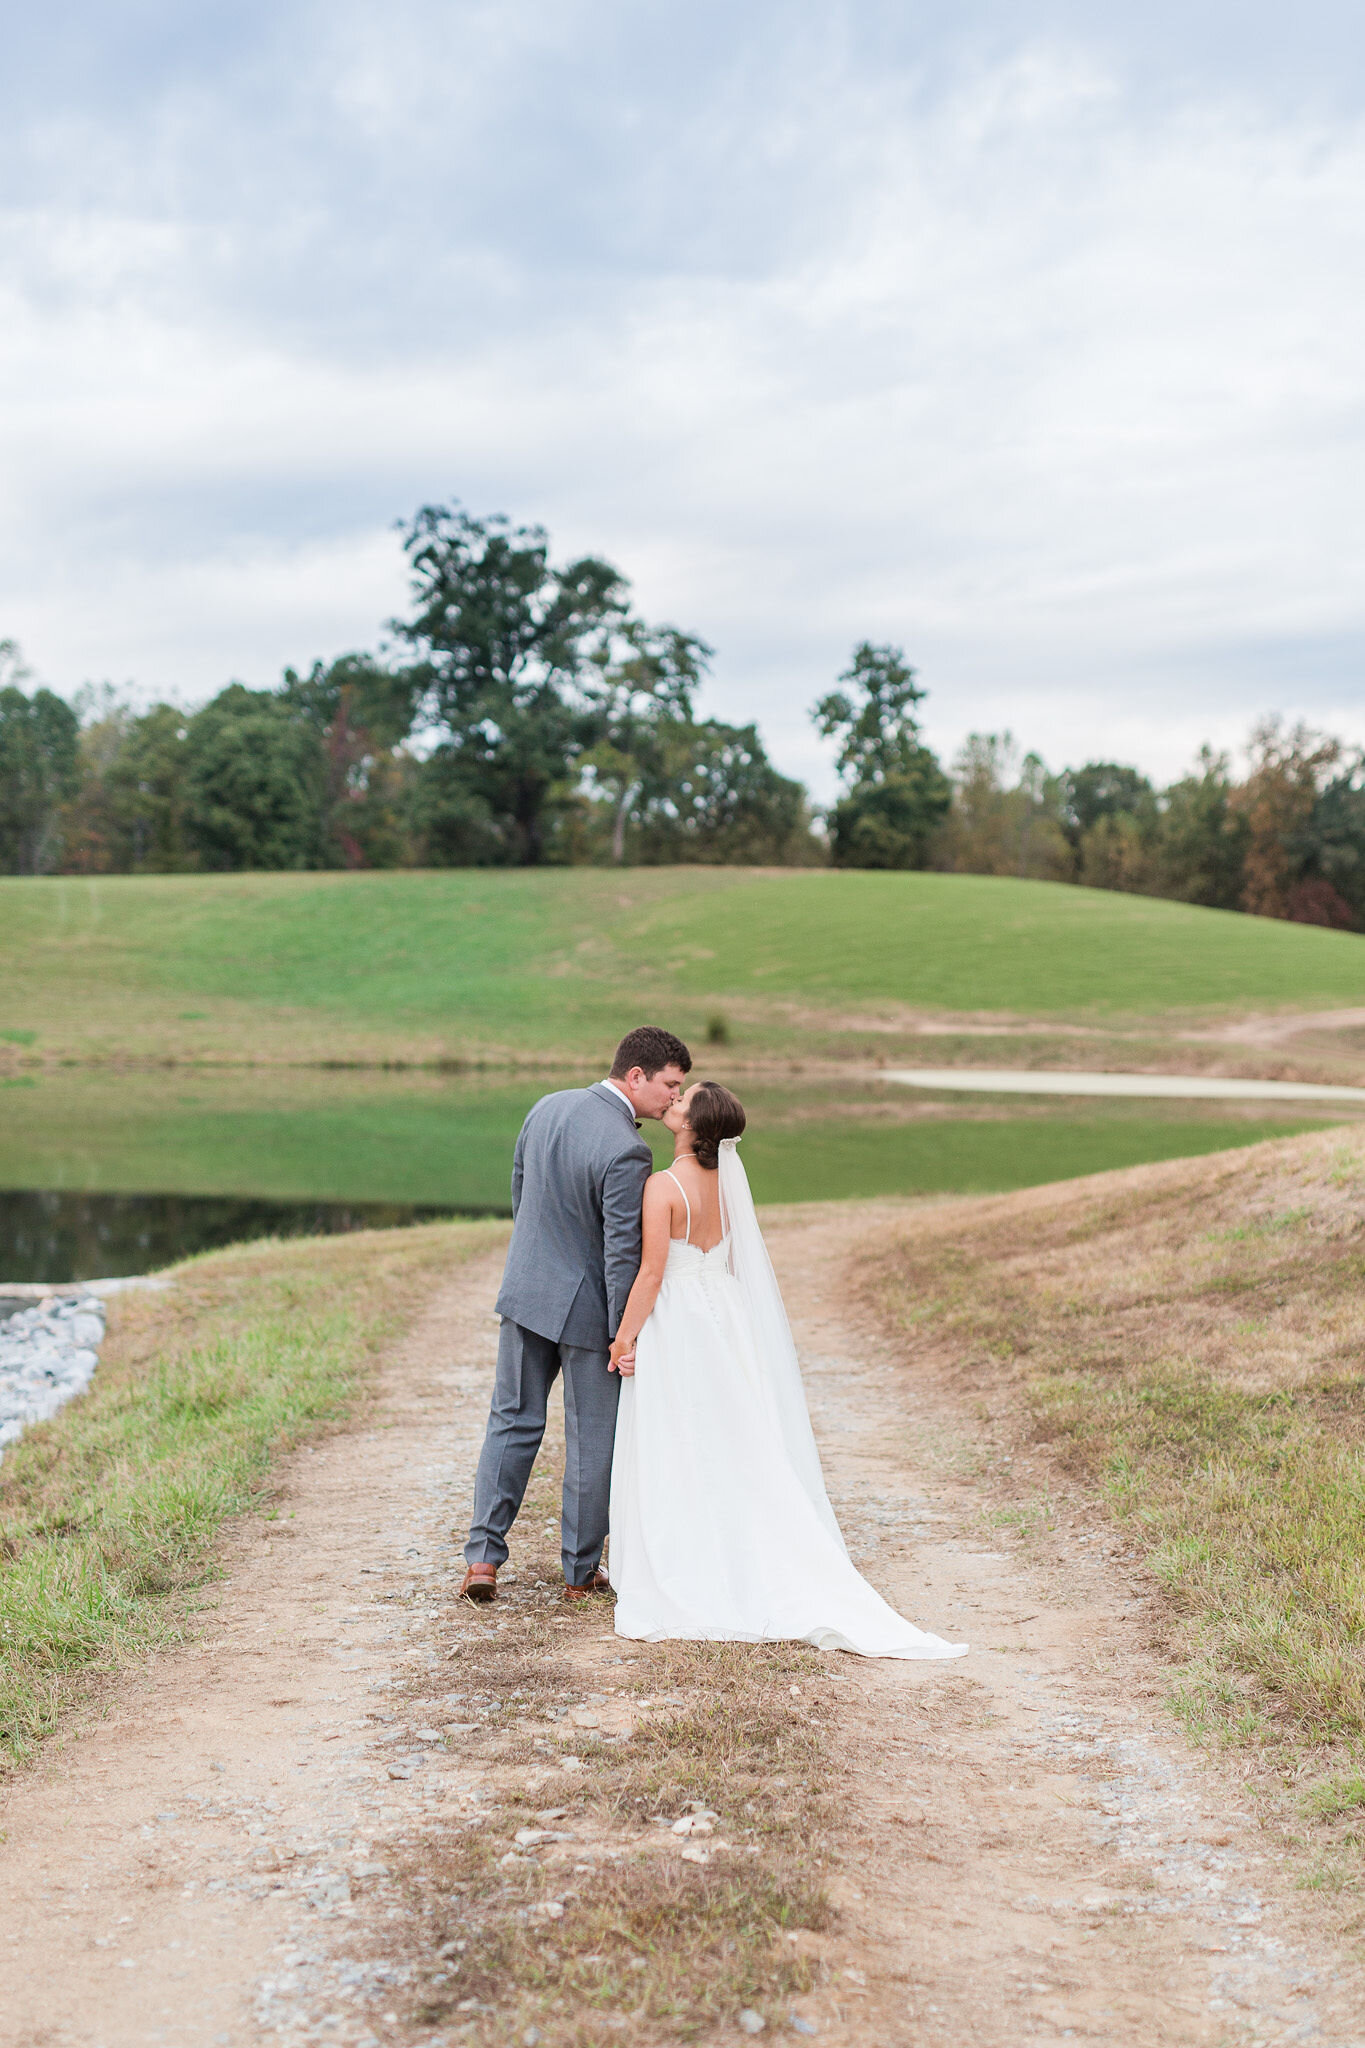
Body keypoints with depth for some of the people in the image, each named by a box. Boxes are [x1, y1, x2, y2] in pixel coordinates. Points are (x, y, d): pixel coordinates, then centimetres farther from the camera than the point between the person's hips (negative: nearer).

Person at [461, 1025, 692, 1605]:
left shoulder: (548, 1107, -1)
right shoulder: (626, 1152, -24)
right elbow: (623, 1251, -21)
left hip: (526, 1289, 6)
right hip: (586, 1306, -6)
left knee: (513, 1422, 15)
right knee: (592, 1439, 9)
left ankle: (483, 1555, 10)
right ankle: (581, 1571, 19)